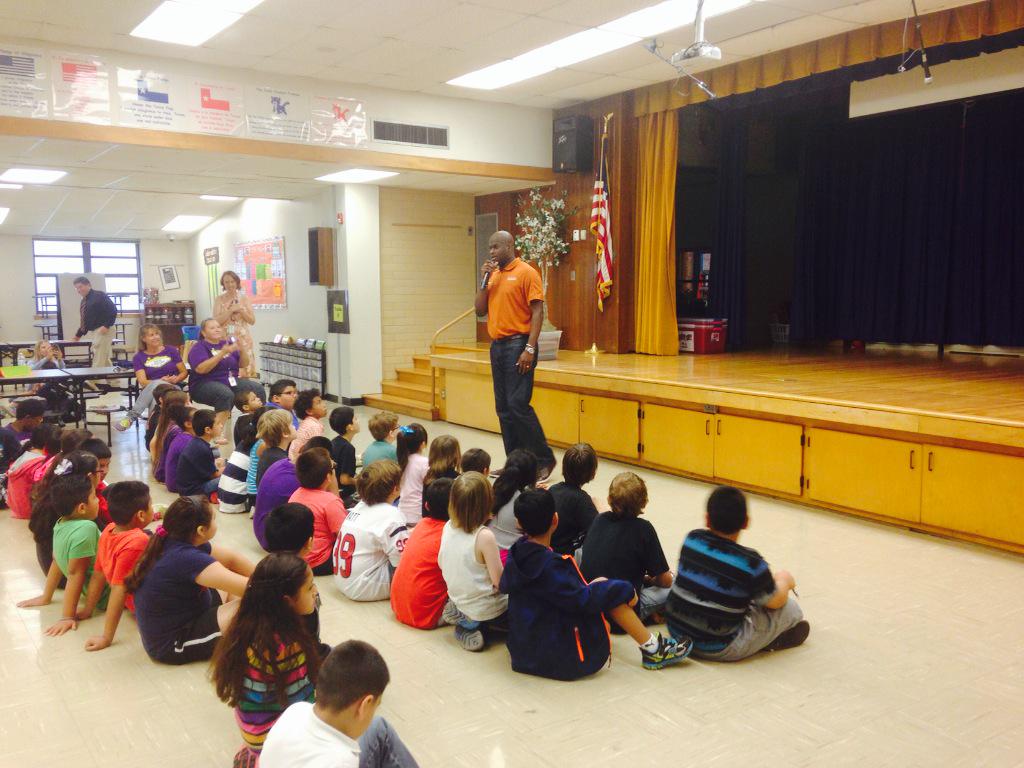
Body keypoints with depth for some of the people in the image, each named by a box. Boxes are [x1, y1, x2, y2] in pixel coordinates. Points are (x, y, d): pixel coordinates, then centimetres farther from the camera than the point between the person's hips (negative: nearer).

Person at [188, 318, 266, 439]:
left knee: (258, 388, -17)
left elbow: (244, 365, 11)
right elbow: (201, 369, -19)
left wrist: (242, 350, -9)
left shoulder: (228, 343, 14)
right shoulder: (198, 347, 0)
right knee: (226, 394, -37)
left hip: (231, 381, 5)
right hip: (205, 384, -5)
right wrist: (222, 353, -23)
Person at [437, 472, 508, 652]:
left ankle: (468, 624, 10)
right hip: (485, 609, -6)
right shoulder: (484, 536, -27)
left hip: (458, 603, 7)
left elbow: (442, 564, 6)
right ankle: (479, 624, 3)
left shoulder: (448, 527, -8)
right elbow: (499, 581, -21)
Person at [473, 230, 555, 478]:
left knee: (518, 405, -12)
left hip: (518, 345, -7)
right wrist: (485, 280, 1)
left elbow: (537, 312, -12)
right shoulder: (493, 275, 16)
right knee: (503, 408, 8)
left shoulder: (526, 272, -6)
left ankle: (544, 460, -1)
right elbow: (480, 311, 13)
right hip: (497, 346, 8)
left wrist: (530, 349, -19)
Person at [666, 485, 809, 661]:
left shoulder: (692, 539, -5)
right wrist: (784, 581, 18)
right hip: (719, 650, -6)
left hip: (676, 630, 6)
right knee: (791, 609, 3)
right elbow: (775, 601, -6)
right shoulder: (749, 562, -21)